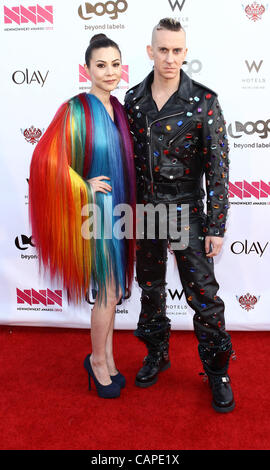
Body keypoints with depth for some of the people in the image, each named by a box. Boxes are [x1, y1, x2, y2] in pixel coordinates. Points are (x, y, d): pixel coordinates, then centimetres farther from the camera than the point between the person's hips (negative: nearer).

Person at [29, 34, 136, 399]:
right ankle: (98, 360, 25)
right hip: (95, 211, -7)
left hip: (118, 209, 7)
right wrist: (84, 187, -14)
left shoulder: (118, 109, 10)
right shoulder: (76, 109, -12)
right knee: (108, 293, 1)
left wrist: (126, 201, 10)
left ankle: (107, 358, 32)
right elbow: (48, 159, -17)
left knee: (113, 291, 14)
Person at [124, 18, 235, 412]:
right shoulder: (133, 100, 4)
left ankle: (218, 371, 21)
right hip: (144, 210, 4)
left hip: (186, 212, -3)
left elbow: (218, 166, -8)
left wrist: (217, 227, -11)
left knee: (204, 296, 1)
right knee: (150, 288, 16)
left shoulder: (203, 101, -7)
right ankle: (157, 354, 37)